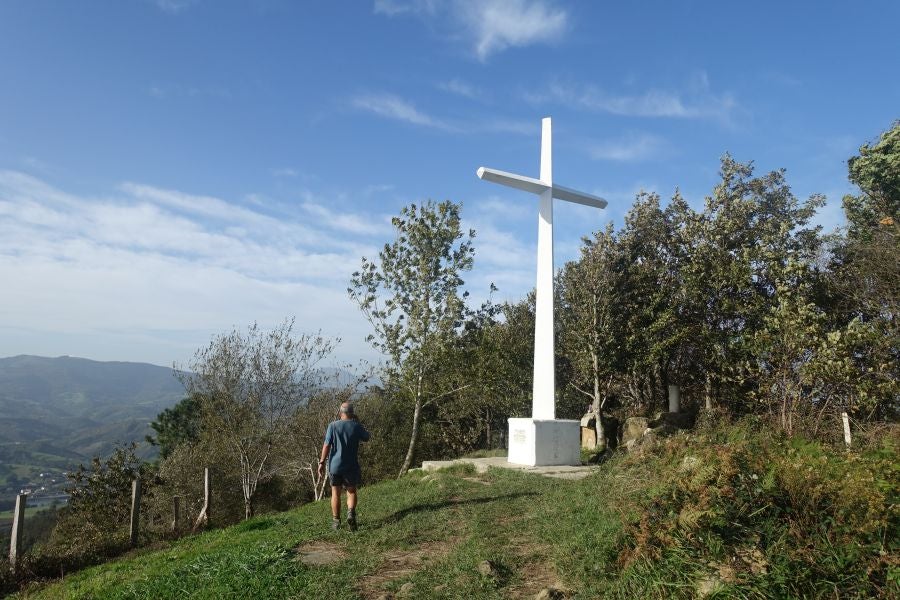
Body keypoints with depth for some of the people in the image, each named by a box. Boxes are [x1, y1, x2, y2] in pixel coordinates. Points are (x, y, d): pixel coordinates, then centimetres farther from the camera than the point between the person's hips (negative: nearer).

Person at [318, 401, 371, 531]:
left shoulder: (333, 425, -6)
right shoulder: (357, 426, -5)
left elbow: (327, 445, -11)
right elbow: (367, 437, 13)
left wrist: (322, 462, -6)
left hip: (335, 465, 0)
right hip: (351, 466, 0)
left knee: (336, 493, 13)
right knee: (351, 491, 14)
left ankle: (336, 521, 18)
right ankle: (351, 513, -11)